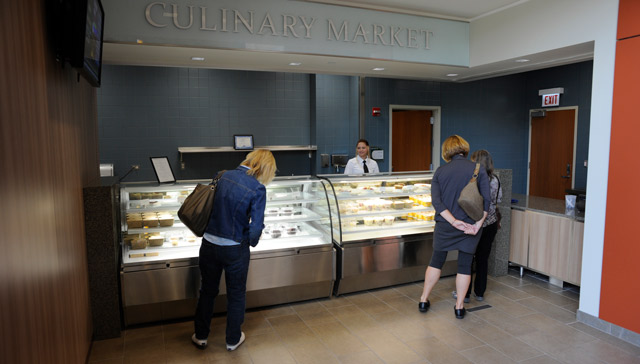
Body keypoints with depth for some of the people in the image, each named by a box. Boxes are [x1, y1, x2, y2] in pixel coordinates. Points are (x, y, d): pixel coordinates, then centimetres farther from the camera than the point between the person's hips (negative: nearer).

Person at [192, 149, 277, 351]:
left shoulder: (226, 176, -2)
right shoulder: (258, 189, -18)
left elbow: (215, 205, 7)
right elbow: (256, 227, -20)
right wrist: (252, 241, 1)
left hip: (209, 244, 5)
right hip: (235, 249, -4)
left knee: (207, 291, 23)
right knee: (236, 295, 18)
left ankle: (200, 336, 41)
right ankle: (233, 339, 36)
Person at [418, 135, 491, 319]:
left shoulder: (440, 171, -1)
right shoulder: (478, 169, -3)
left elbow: (436, 200, -12)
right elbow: (486, 200, -10)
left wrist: (453, 221, -16)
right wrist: (478, 224, -12)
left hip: (445, 226, 1)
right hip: (471, 225, -1)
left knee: (436, 261, 16)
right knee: (465, 265, 11)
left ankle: (424, 300, 25)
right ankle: (459, 306, 21)